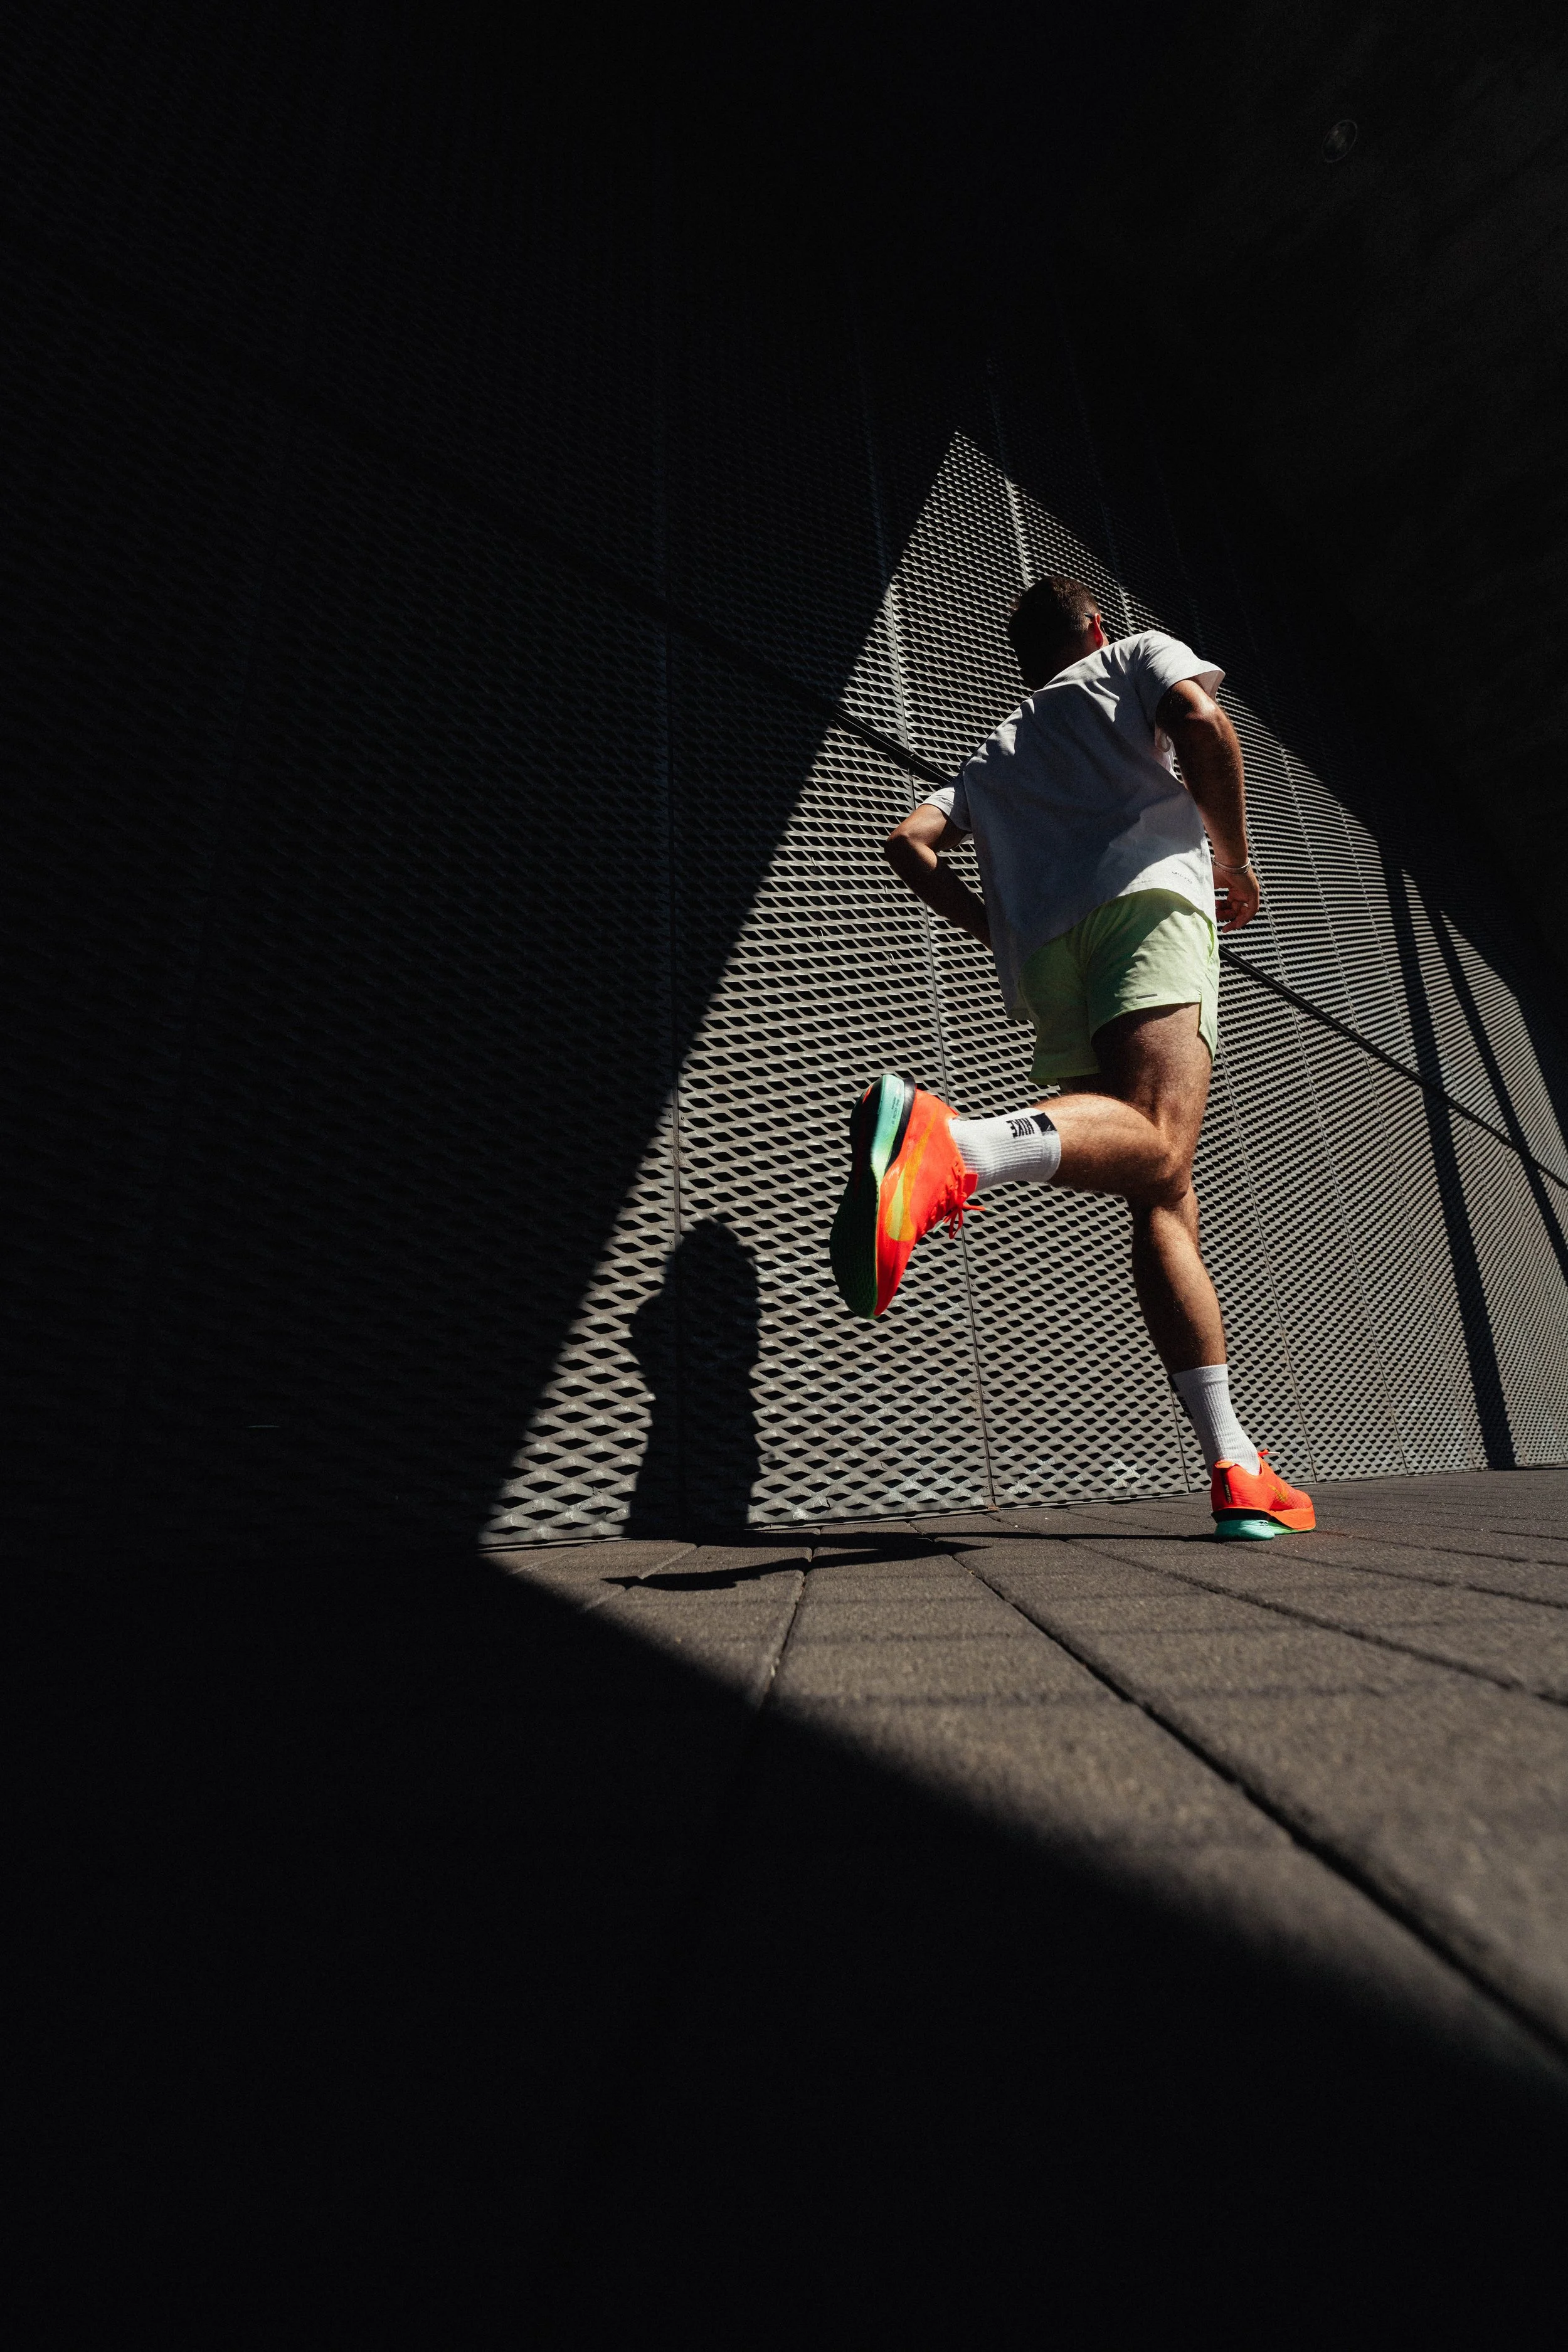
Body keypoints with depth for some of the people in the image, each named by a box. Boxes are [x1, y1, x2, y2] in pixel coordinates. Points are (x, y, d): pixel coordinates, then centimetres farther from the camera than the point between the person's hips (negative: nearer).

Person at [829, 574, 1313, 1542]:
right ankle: (950, 1143, -59)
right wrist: (1236, 860, 12)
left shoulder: (995, 752, 38)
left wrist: (995, 927, 25)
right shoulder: (1140, 654, 27)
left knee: (1167, 1200, 1)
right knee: (1152, 1140, -29)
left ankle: (1239, 1472, -2)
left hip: (1038, 952, 5)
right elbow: (1200, 721, 3)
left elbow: (910, 841, 22)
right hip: (1146, 894, -5)